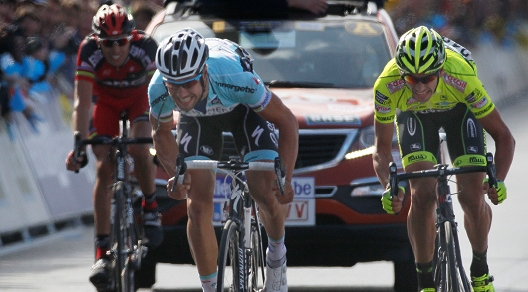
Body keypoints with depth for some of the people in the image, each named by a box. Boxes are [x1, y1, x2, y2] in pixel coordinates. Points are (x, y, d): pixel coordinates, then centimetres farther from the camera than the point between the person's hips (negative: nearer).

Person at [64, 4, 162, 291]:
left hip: (139, 97, -1)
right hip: (106, 100, 1)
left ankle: (150, 206, 2)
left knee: (139, 149, -28)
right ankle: (102, 252, -11)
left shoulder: (145, 47, -34)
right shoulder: (89, 51, -33)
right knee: (104, 168, -13)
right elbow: (81, 103, -36)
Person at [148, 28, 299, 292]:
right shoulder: (158, 90, -36)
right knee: (198, 206, -9)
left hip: (242, 109, -2)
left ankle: (277, 256, 16)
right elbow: (161, 133, -12)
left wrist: (285, 178, -39)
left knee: (266, 192, -16)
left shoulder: (234, 78, -44)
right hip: (197, 118, 2)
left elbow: (287, 121, -30)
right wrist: (175, 174, -29)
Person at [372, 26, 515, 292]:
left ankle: (480, 270, 16)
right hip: (414, 114, 1)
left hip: (459, 109, -1)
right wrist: (389, 187, -44)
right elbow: (381, 148, -25)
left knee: (472, 197, -10)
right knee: (422, 196, -16)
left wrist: (498, 180, -47)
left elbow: (503, 136, -31)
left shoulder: (461, 77, -41)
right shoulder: (386, 85, -38)